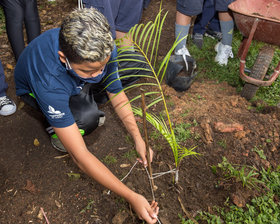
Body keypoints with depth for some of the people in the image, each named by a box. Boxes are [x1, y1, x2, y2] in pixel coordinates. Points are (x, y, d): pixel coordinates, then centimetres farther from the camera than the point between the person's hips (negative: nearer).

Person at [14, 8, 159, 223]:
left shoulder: (101, 48, -32)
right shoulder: (48, 83, -45)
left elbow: (117, 95, -14)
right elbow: (80, 156, -42)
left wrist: (138, 138, -25)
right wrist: (132, 197, -42)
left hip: (78, 85, 5)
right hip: (35, 89, -5)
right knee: (87, 117, -37)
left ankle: (88, 102, 7)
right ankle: (57, 130, -1)